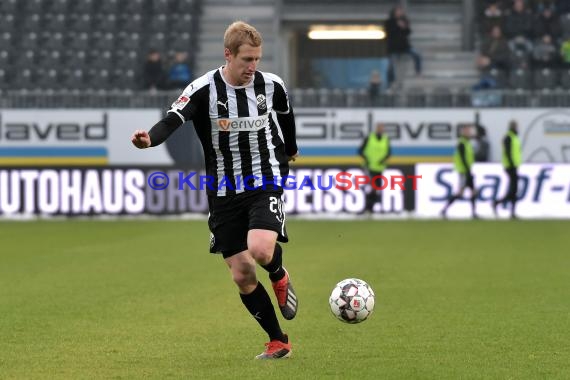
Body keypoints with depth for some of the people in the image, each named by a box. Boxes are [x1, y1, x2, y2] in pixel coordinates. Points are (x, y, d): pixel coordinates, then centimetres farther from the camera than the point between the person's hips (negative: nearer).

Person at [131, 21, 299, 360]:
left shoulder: (271, 85, -4)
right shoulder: (204, 90, -12)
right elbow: (172, 121, -26)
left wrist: (290, 150, 36)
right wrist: (150, 139, -48)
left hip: (265, 182, -1)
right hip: (224, 192, 1)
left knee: (260, 248, -27)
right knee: (242, 274, 1)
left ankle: (280, 277, 10)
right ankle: (279, 342, 16)